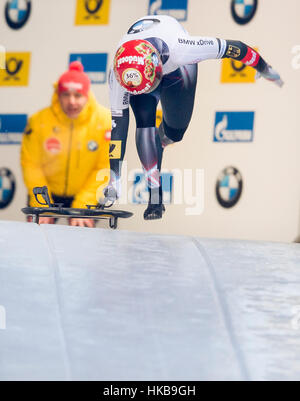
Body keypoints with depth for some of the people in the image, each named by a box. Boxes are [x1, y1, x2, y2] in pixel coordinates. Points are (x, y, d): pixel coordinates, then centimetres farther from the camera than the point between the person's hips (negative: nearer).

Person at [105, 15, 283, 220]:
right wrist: (115, 176, -35)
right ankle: (155, 198, -16)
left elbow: (227, 47, -32)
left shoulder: (180, 49, -47)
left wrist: (263, 67, -14)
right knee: (144, 121, -21)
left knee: (174, 131, -2)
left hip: (178, 69, 0)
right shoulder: (118, 73, -40)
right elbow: (118, 121, -34)